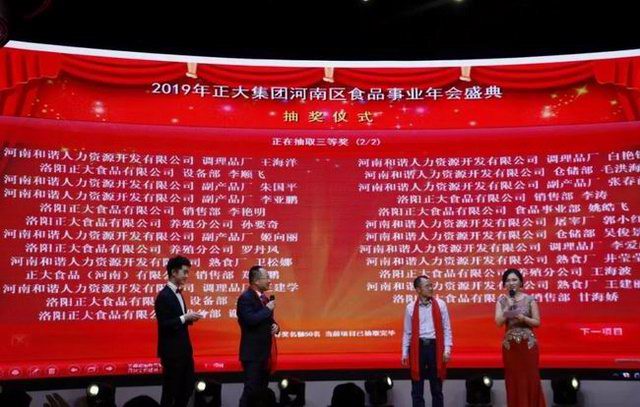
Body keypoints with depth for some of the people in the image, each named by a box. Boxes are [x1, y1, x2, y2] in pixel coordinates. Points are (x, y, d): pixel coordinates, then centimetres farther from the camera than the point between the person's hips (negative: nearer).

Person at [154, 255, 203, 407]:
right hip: (172, 351, -9)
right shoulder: (164, 296, -17)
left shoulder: (178, 293, 12)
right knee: (170, 390, 4)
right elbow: (164, 325, -21)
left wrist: (189, 318, -3)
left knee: (188, 386, 15)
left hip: (184, 349, 9)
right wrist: (185, 318, -23)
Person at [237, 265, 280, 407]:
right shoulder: (245, 298, -15)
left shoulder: (264, 297, 13)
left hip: (265, 352, 9)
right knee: (251, 390, -7)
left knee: (262, 389, 14)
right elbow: (250, 320, -29)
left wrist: (275, 326, 2)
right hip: (253, 353, -9)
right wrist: (268, 309, -19)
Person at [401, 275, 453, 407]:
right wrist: (405, 353, 3)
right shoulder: (410, 307, 1)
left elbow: (446, 329, 2)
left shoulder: (440, 304, 1)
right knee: (417, 389, 8)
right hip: (418, 347, 0)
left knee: (436, 388, 10)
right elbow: (407, 332, 5)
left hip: (435, 347, 0)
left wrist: (447, 350, -5)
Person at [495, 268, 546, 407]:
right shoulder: (502, 300, 4)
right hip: (509, 345, 2)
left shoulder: (530, 299, -1)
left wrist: (523, 318, -17)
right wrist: (508, 306, -14)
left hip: (528, 344, -1)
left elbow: (537, 322, -1)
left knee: (530, 379, 1)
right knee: (513, 381, 5)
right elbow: (498, 322, -6)